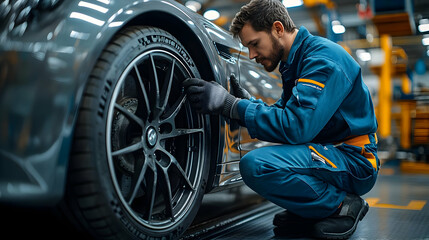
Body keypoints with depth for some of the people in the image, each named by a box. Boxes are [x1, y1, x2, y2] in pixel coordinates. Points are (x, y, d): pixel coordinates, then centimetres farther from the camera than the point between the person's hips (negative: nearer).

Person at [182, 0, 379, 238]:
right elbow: (282, 113, 15)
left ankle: (342, 205, -10)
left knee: (256, 165, -29)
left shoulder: (323, 58, -19)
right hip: (330, 151, 10)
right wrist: (248, 102, -4)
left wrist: (230, 104, -29)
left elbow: (296, 126, -29)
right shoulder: (296, 61, 13)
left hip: (355, 160, -10)